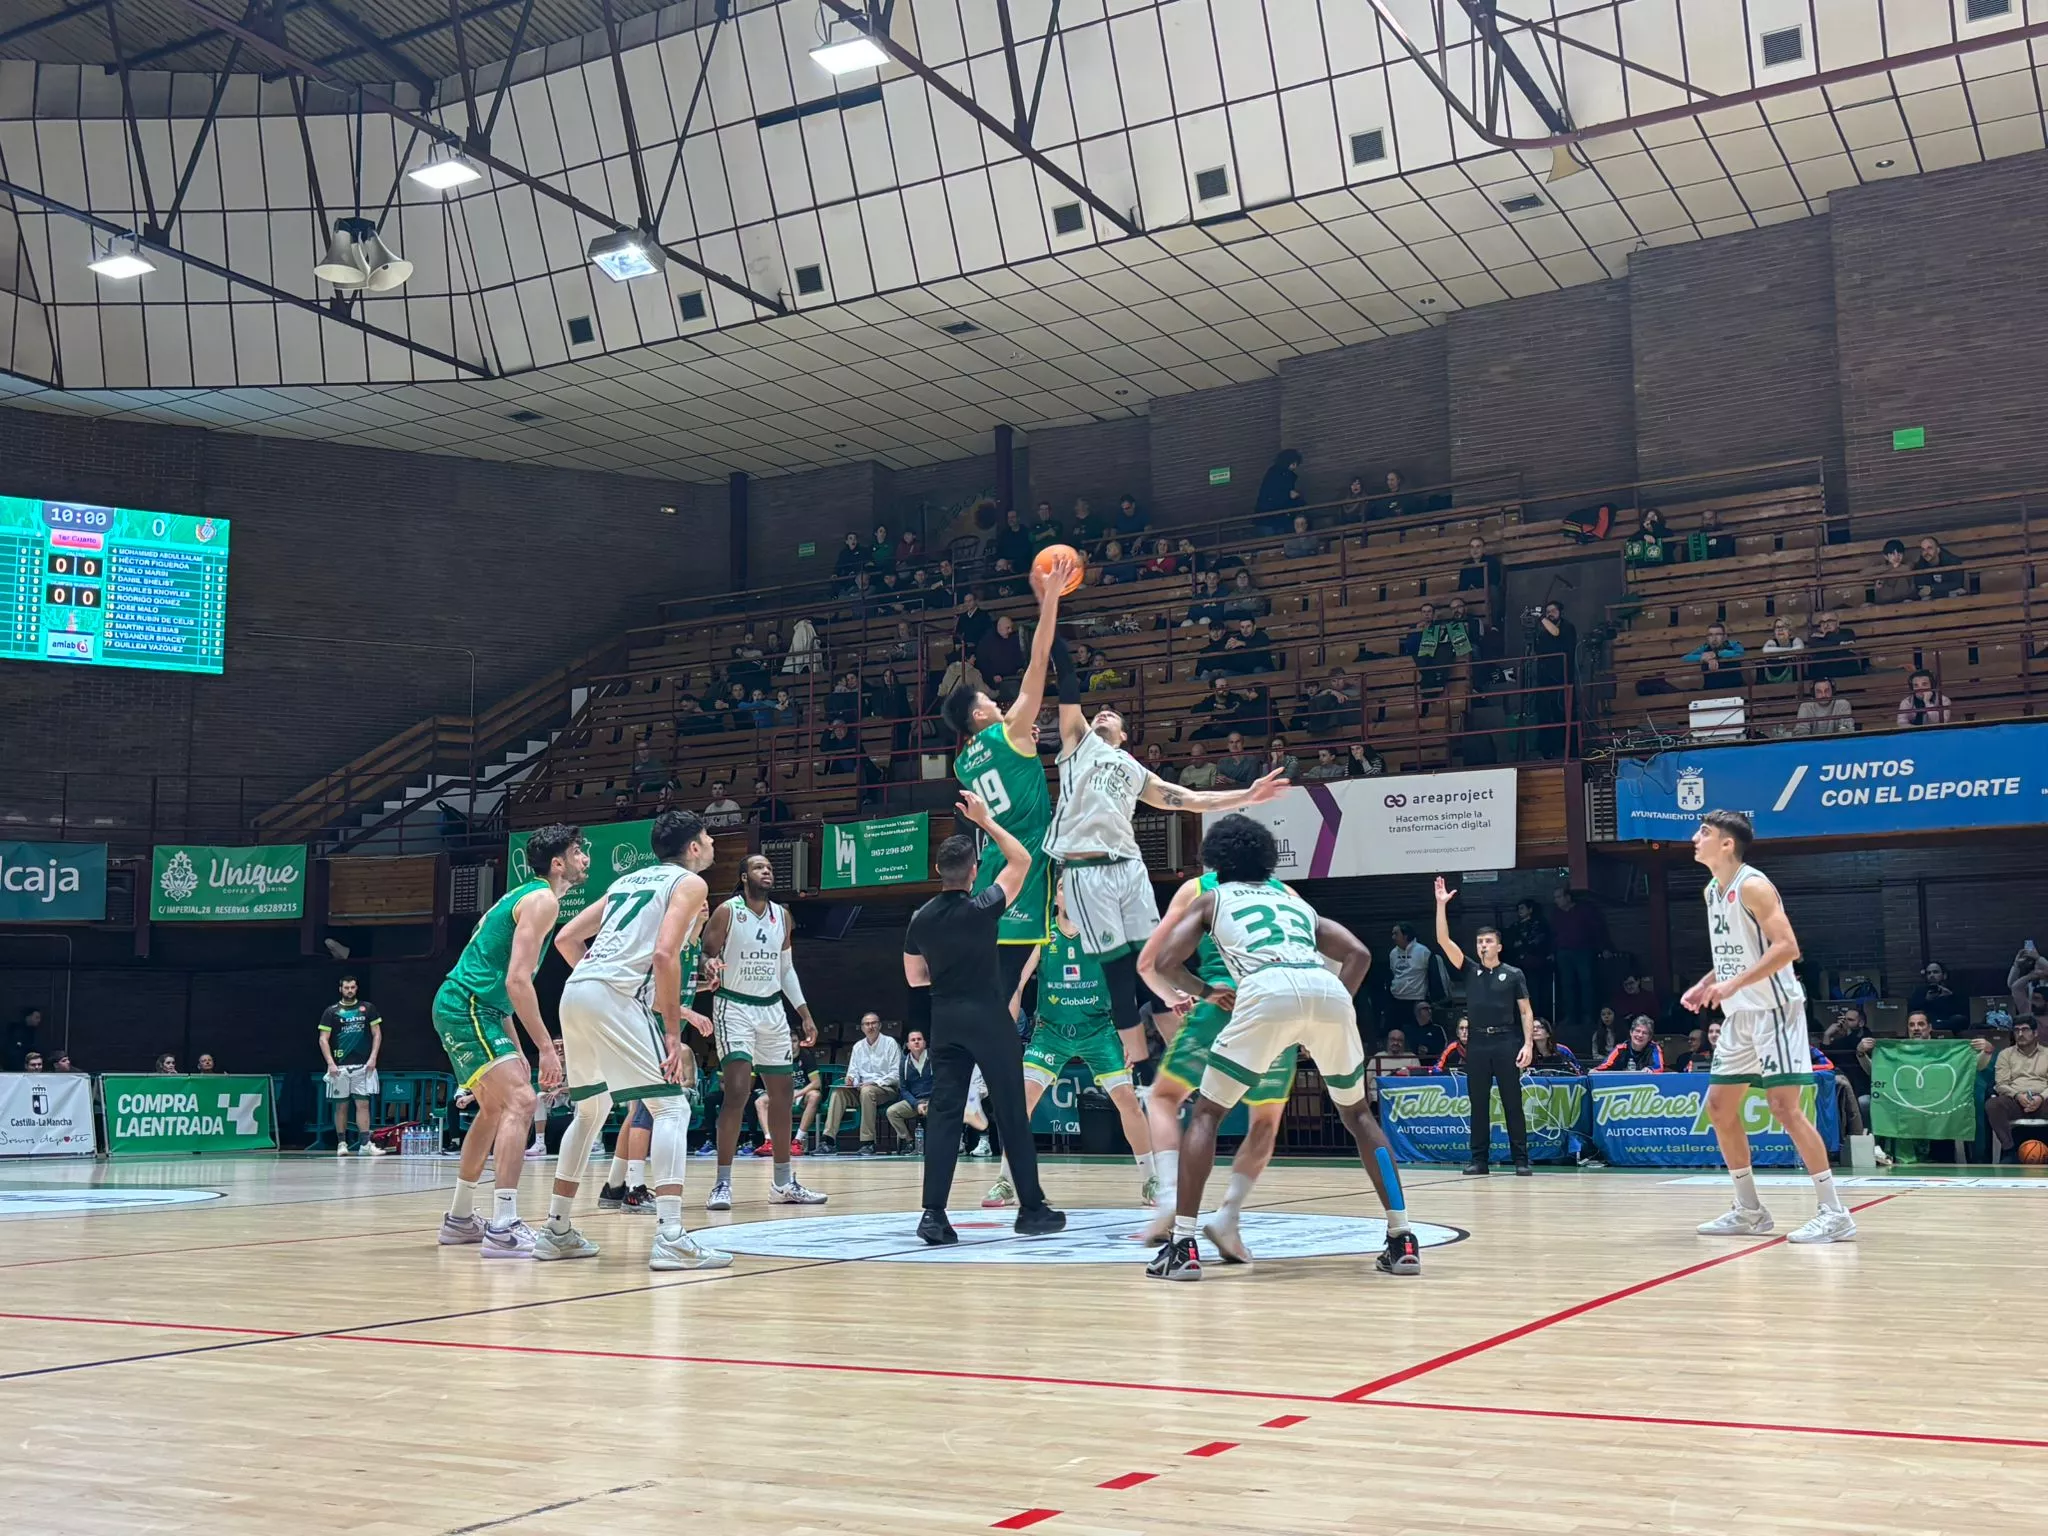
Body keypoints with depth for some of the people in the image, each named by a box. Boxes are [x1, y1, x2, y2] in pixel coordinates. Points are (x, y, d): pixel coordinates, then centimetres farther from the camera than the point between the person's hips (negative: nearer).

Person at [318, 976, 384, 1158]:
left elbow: (377, 1034, 8)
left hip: (363, 1066, 1)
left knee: (363, 1104, -5)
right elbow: (323, 1040, 1)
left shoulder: (367, 1009, 7)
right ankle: (341, 1144, 12)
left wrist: (373, 1058, -4)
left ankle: (365, 1144, -8)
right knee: (341, 1106, 3)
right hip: (340, 1067, -1)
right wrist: (330, 1063, -10)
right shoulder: (331, 1011, 3)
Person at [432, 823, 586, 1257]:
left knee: (494, 1109, 23)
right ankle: (503, 1229, -27)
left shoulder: (525, 895, 19)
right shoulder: (542, 900, -12)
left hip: (461, 1007, 11)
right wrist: (545, 1047, -19)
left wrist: (514, 1047, 24)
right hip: (467, 1008, -11)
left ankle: (460, 1219, 33)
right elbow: (517, 981, -21)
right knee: (520, 1100, -20)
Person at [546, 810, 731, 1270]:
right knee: (670, 1107, -5)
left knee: (591, 1110, 23)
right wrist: (673, 1030, -9)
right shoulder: (689, 882, 5)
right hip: (616, 996, -8)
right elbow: (664, 953, -12)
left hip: (575, 991, 8)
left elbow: (566, 939, 23)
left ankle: (556, 1230, 28)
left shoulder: (628, 879, 27)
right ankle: (670, 1238, -17)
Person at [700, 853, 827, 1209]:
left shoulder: (782, 915, 7)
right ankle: (722, 1184, -13)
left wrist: (805, 1015, 12)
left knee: (781, 1094, 9)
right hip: (734, 1007, -6)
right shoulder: (727, 912, -10)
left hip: (772, 1008, 6)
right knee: (737, 1091, -18)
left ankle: (783, 1184, 19)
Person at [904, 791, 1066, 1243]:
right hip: (988, 1017, -4)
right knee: (1011, 1113, 5)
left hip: (945, 1020, 4)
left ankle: (934, 1215, -7)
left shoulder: (919, 920, 1)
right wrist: (985, 820, 3)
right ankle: (1032, 1209, 12)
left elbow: (914, 978, 12)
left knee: (944, 1113, 2)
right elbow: (1022, 860, 0)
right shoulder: (982, 908, -12)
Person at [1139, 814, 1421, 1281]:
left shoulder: (1211, 898, 29)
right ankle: (1402, 1240, 16)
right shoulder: (1295, 900, 37)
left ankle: (1182, 1246, 0)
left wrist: (1205, 991, 34)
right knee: (1357, 1113, 25)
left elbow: (1163, 963, 19)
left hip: (1269, 993, -3)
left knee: (1206, 1114, 11)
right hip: (1329, 992, 4)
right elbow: (1358, 954, 25)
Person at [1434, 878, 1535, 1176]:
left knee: (1512, 1104, -1)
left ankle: (1521, 1160, 3)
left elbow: (1526, 1011, 3)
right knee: (1478, 1105, 4)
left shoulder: (1514, 974, 5)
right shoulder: (1470, 970, 10)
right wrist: (1441, 904, -5)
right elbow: (1444, 941, 3)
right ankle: (1480, 1160, 9)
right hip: (1477, 1043, 3)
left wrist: (1528, 1043, -9)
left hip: (1506, 1042, -3)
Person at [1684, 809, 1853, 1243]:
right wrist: (1705, 984, 9)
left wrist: (1734, 984, -27)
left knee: (1783, 1105, -14)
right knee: (1719, 1106, 9)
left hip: (1773, 1009, -10)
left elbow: (1788, 947, -24)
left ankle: (1834, 1212, -9)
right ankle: (1749, 1210, 18)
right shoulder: (1712, 891, 12)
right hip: (1739, 1016, 10)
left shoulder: (1752, 886, -15)